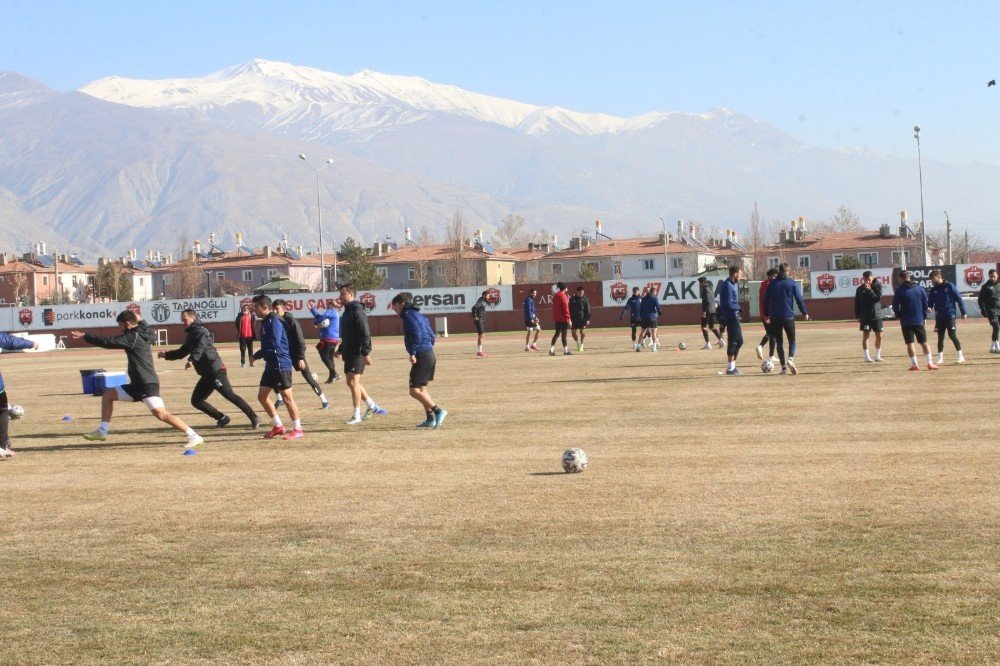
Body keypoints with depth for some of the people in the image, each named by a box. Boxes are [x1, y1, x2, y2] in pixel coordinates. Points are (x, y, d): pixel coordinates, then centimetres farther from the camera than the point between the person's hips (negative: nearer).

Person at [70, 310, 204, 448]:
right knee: (108, 394, 15)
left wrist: (85, 336, -10)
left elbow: (108, 342, -17)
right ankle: (102, 431, 16)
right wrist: (140, 321, 34)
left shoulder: (132, 337, -13)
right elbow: (152, 336, 37)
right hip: (138, 384, 10)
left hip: (147, 385, -10)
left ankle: (194, 436, -21)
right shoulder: (143, 334, 13)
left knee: (161, 414, -20)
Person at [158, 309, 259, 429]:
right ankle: (222, 418, 15)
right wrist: (166, 355, 21)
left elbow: (200, 346, -28)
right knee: (196, 401, 10)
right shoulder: (190, 334, 23)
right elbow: (182, 352, 33)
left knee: (230, 395, -16)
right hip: (207, 374, 10)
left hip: (216, 371, -10)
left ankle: (254, 418, -17)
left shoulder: (199, 331, -7)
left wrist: (192, 360, -44)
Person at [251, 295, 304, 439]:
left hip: (281, 365, -10)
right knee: (262, 395, 11)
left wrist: (257, 355, -12)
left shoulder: (274, 322, -16)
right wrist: (259, 355, 2)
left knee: (286, 397, -5)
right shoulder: (266, 322, 14)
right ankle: (278, 426, 20)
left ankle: (298, 430, 3)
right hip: (271, 366, 10)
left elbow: (274, 345, -23)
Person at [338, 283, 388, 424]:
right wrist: (341, 349, 30)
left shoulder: (357, 311, -15)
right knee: (351, 383, 13)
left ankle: (357, 416, -2)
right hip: (349, 353, 10)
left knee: (353, 382, -8)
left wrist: (365, 353, -26)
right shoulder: (347, 311, 15)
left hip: (358, 354, -10)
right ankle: (372, 406, 25)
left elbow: (365, 334, -21)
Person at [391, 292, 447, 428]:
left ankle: (438, 411, -17)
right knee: (421, 388, 18)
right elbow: (431, 335, 20)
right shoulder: (419, 315, 19)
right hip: (429, 354, 10)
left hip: (422, 356, -10)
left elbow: (417, 336, -22)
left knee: (414, 390, -10)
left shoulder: (409, 316, -10)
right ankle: (430, 418, 18)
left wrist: (412, 353, -20)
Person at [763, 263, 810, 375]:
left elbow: (765, 299, 7)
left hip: (775, 317, 2)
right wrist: (804, 313, 6)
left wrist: (766, 315, 16)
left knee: (779, 342, 8)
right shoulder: (793, 283, -2)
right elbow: (799, 299, -4)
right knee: (792, 340, 8)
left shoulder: (772, 283, 5)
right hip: (788, 317, -2)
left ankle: (784, 367, 2)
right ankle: (790, 359, -19)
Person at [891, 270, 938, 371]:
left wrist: (899, 316, 10)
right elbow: (925, 304, 4)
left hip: (906, 322, -3)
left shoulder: (899, 290, -7)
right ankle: (930, 363, 2)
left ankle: (914, 364, -2)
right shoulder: (920, 289, 3)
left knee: (910, 343, 3)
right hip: (919, 321, 3)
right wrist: (923, 316, 10)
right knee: (924, 342, 9)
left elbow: (895, 306, -5)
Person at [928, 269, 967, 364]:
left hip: (950, 316, -5)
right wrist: (928, 307, -15)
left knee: (952, 335, -8)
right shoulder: (933, 290, 9)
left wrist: (964, 312, -7)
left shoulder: (949, 286, -4)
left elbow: (959, 299, -4)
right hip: (939, 317, 5)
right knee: (940, 337, 7)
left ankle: (960, 356, 2)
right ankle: (940, 357, 13)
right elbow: (930, 302, 9)